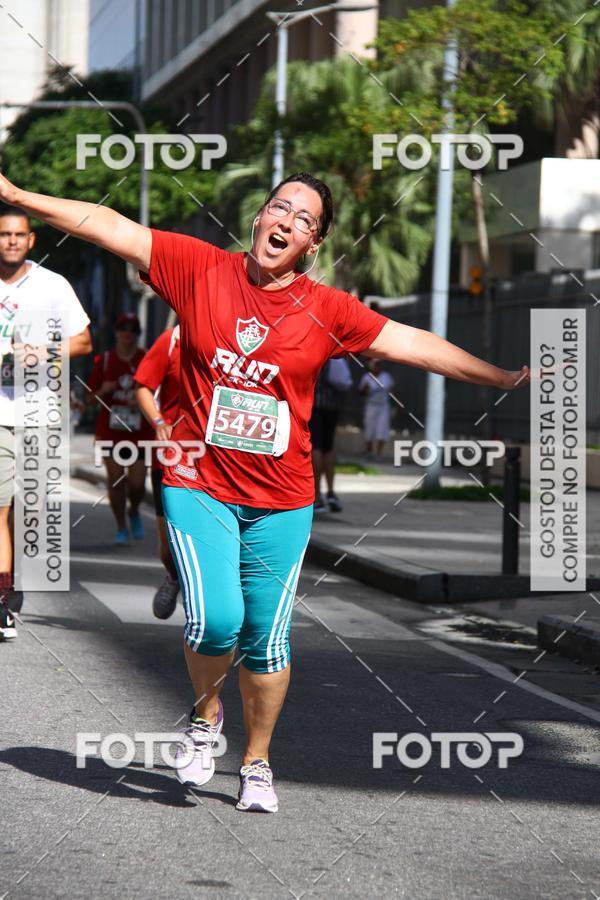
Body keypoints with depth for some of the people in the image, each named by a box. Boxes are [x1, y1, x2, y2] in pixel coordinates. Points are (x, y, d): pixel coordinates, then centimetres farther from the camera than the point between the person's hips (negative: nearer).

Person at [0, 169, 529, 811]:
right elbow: (108, 227, -4)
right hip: (199, 486, -2)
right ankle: (205, 713, 16)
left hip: (282, 501, 2)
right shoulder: (200, 269, -2)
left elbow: (413, 344, 6)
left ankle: (256, 764, 27)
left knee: (267, 640, 5)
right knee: (215, 619, -17)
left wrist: (505, 378, 6)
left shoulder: (326, 310, 1)